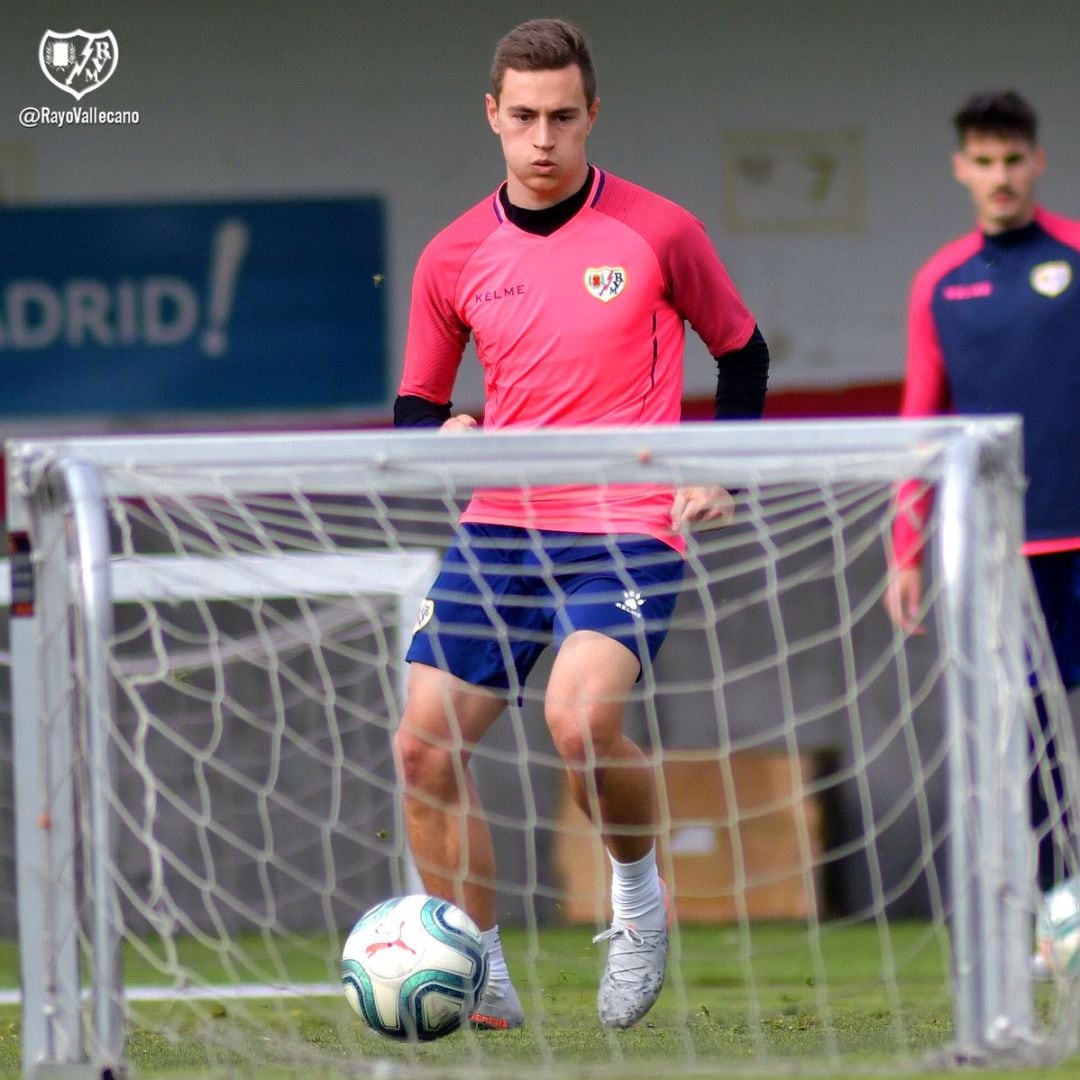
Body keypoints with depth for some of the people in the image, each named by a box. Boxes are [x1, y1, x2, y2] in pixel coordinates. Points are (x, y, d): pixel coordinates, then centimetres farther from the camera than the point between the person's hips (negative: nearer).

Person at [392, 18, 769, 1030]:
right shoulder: (454, 258, 6)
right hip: (499, 528, 4)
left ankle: (640, 889, 2)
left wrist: (719, 473, 0)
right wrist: (444, 433, -9)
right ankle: (482, 979, 8)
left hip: (627, 531, -4)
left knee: (579, 718, -28)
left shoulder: (658, 233, -1)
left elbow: (741, 351, 13)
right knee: (424, 746, -6)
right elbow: (414, 405, 14)